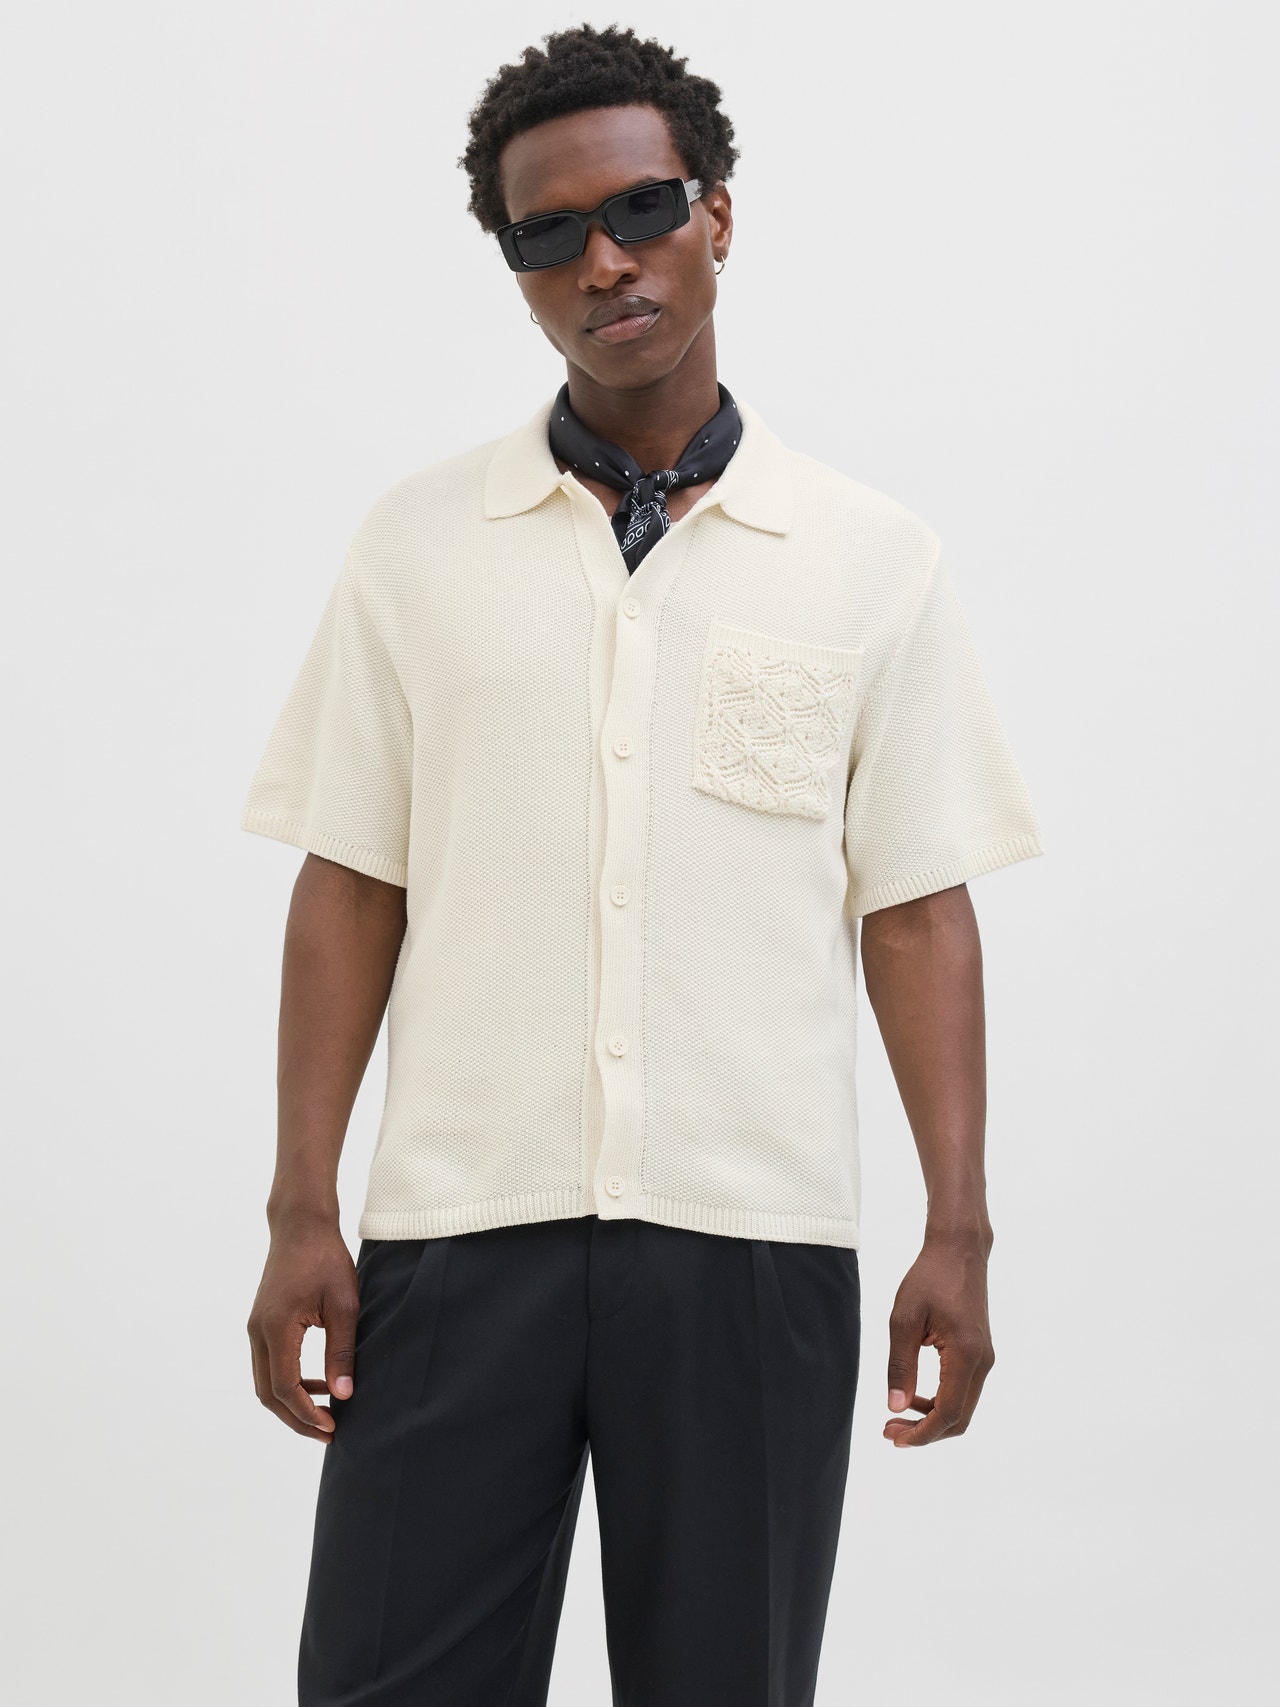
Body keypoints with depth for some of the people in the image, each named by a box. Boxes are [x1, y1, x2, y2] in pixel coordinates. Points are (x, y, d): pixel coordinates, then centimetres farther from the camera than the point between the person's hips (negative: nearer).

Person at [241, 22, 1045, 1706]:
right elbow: (350, 887, 6)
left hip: (755, 1245, 0)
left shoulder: (873, 561, 5)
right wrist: (302, 1210, 0)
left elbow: (916, 911, 4)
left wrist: (961, 1229, -1)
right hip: (459, 1231, 1)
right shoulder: (419, 543, 7)